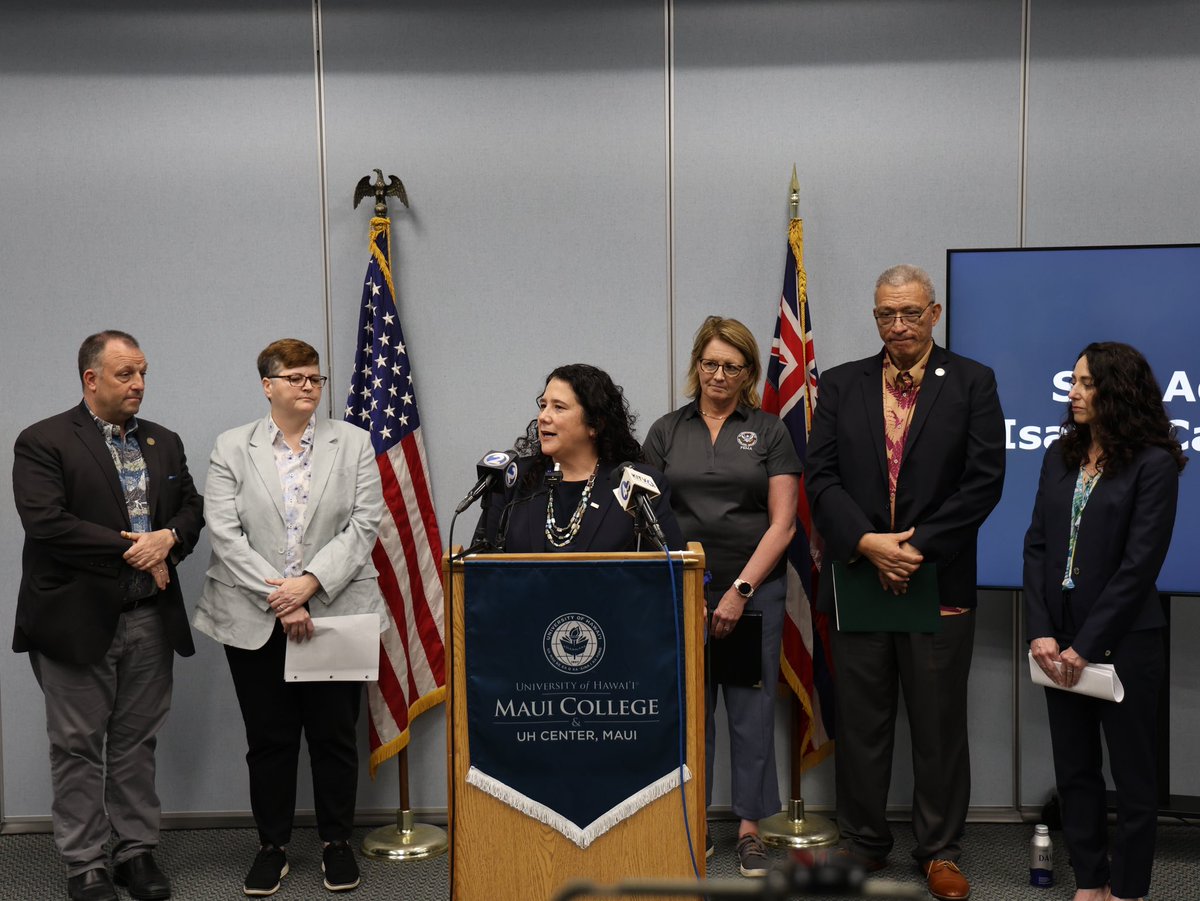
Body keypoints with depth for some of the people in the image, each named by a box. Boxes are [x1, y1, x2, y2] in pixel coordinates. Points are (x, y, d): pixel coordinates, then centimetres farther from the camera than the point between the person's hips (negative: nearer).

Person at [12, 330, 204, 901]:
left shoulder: (164, 442, 12)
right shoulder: (43, 442, -6)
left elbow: (192, 508, 12)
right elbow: (45, 522, -17)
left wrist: (169, 538, -11)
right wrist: (129, 548, -14)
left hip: (150, 619, 5)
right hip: (77, 620, -4)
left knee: (137, 742, 13)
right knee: (78, 746, 7)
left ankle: (137, 850, 25)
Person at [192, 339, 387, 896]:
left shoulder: (353, 443, 5)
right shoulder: (231, 448, 4)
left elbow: (364, 525, -3)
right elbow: (225, 534, -4)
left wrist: (311, 582, -15)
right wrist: (276, 597, -13)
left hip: (334, 613, 0)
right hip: (255, 620, 0)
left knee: (335, 735, 7)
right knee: (268, 739, 9)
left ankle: (337, 842, 23)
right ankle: (272, 846, 24)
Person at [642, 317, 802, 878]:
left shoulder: (770, 433, 3)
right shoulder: (667, 431, 7)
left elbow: (782, 522, -3)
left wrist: (741, 590, -11)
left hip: (755, 589, -1)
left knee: (752, 706, 4)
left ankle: (750, 828, 16)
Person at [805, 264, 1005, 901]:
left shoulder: (972, 383, 3)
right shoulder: (841, 384, 8)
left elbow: (984, 479, -6)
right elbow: (821, 477, 0)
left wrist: (919, 546, -13)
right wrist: (868, 543, -13)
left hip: (939, 582, -1)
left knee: (940, 724, 8)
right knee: (861, 723, 10)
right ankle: (863, 845, 24)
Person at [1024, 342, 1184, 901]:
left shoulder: (1153, 463, -9)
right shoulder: (1060, 457, 8)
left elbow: (1139, 565, -14)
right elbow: (1037, 546, 4)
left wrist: (1086, 645, -15)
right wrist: (1040, 632, -6)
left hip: (1124, 640, -5)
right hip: (1061, 639, 5)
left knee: (1132, 773, 8)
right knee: (1074, 769, 12)